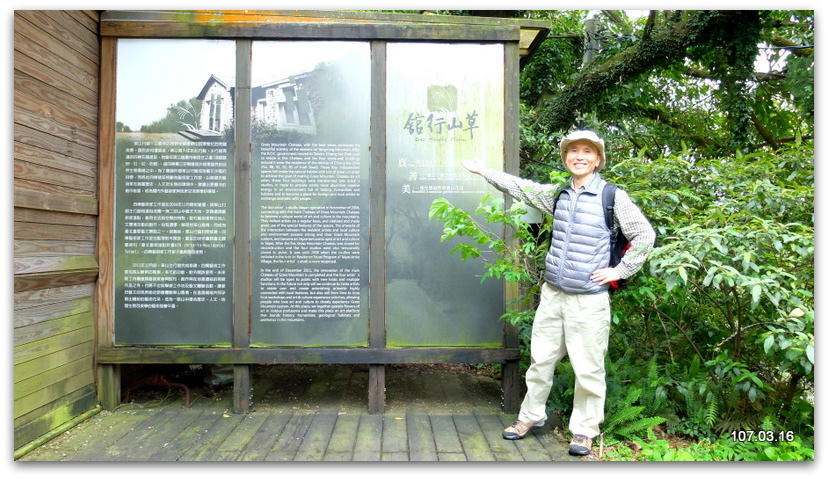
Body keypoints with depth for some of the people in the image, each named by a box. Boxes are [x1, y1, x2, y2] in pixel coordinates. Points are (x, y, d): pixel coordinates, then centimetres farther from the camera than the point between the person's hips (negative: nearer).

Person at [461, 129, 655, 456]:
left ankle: (584, 430, 22)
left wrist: (619, 271, -8)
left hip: (589, 299, -5)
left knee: (588, 368, 4)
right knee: (541, 358, 15)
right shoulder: (557, 195, 9)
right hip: (552, 294, 5)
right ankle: (531, 415, 33)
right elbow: (521, 187, 20)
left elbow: (645, 235, -4)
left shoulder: (613, 197, -6)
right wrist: (483, 170, 24)